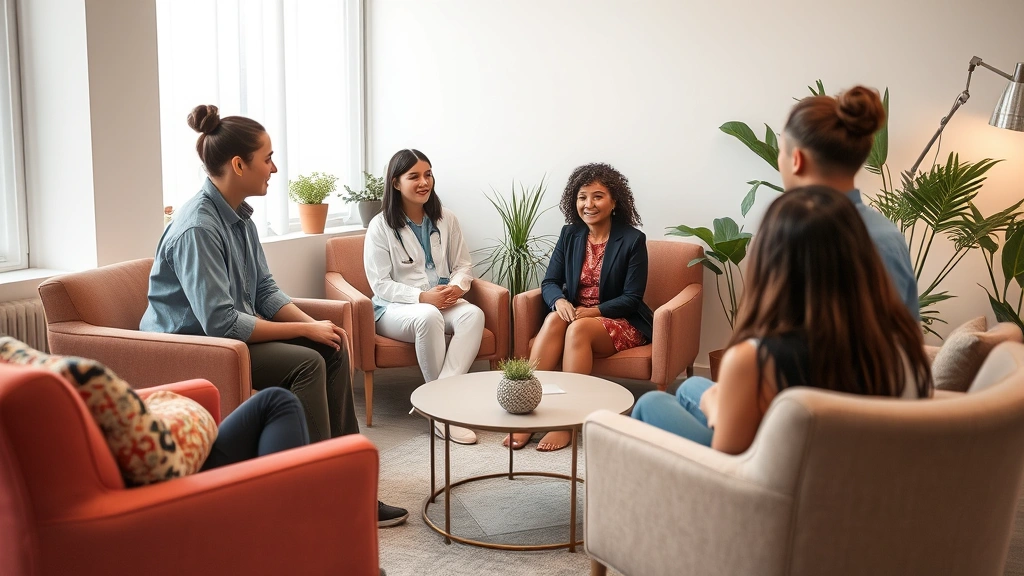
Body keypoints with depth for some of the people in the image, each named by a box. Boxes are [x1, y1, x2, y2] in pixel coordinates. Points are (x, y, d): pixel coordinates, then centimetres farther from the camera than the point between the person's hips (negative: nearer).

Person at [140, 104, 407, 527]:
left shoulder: (238, 214, 4)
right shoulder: (197, 228, -25)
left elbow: (265, 290, 8)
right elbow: (221, 323, -29)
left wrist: (312, 323, -9)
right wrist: (305, 329, -23)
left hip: (232, 332, 9)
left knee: (332, 348, -4)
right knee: (306, 362, -24)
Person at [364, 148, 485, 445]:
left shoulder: (446, 220, 9)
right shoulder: (381, 226, -3)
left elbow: (464, 265, 11)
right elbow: (380, 284, -7)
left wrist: (456, 286, -13)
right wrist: (422, 297, -22)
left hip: (443, 302, 4)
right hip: (395, 307, -4)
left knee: (474, 314, -31)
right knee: (429, 317, -38)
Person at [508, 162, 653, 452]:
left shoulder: (633, 240, -7)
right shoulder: (570, 234, 6)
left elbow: (632, 298, -10)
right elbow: (550, 282, 4)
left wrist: (593, 311, -24)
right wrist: (560, 301, -20)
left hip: (622, 323, -3)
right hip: (575, 315, 3)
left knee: (578, 328, -34)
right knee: (554, 319, -31)